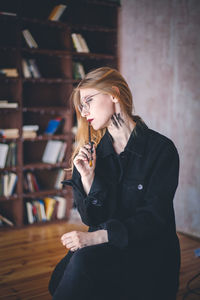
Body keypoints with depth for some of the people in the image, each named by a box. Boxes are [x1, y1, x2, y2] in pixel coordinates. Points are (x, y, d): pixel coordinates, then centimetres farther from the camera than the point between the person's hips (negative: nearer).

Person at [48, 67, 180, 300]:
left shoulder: (161, 149, -9)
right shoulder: (94, 152, 5)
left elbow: (153, 217, -14)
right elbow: (91, 218, 5)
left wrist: (97, 237, -24)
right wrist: (87, 177, -13)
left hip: (149, 249, -4)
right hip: (105, 248, 4)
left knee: (84, 261, -29)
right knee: (62, 276, -25)